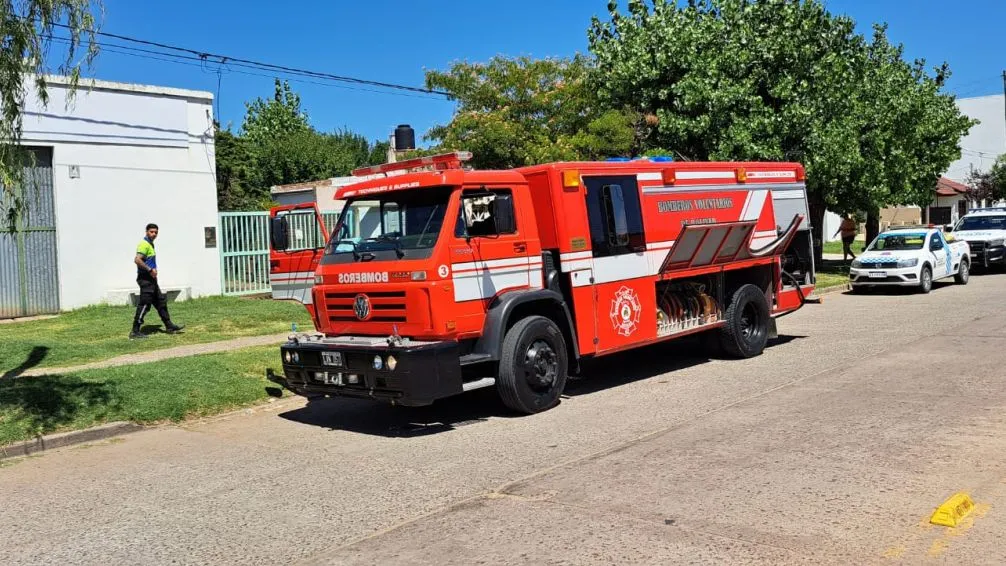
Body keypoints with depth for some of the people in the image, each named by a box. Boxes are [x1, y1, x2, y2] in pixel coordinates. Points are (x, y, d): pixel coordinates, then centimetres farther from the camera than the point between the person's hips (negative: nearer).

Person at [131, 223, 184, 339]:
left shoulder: (150, 244, 17)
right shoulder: (144, 244, -15)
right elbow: (137, 260, -28)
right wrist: (150, 269, -23)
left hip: (151, 279, 11)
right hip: (145, 279, -11)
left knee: (161, 302, 15)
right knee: (144, 305, -8)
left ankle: (169, 326, 23)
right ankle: (135, 331, -3)